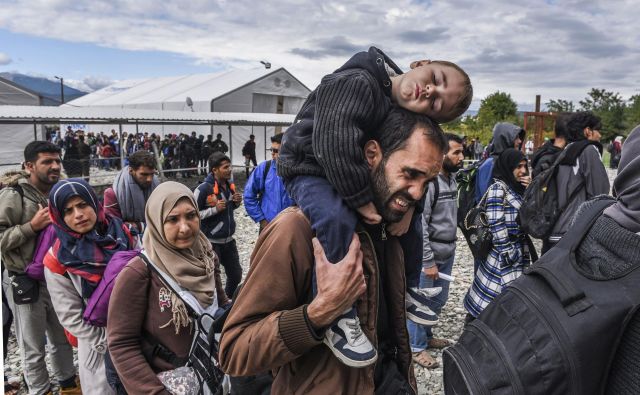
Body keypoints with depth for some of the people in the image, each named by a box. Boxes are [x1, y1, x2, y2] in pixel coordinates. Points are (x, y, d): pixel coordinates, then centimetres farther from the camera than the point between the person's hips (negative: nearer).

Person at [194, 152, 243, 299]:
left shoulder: (230, 185, 3)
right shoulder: (203, 189, -18)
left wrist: (237, 202, -3)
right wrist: (215, 209, -24)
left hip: (229, 240, 7)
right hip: (211, 242, -7)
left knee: (236, 275, 17)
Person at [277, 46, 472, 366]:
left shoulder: (411, 120, -4)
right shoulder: (355, 84, -31)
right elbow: (336, 146, -40)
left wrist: (409, 208, -16)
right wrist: (364, 202, -35)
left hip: (357, 176, 8)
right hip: (309, 171, -8)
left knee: (412, 213, 10)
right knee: (337, 218, -38)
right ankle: (336, 318, -24)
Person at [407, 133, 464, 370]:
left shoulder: (452, 178, 7)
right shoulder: (427, 181, -19)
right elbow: (418, 224, -20)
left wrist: (452, 244, 12)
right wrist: (428, 261, -18)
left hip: (447, 253, 8)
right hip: (429, 254, -8)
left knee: (439, 300, 20)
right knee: (421, 301, 6)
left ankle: (426, 336, 39)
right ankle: (416, 347, 22)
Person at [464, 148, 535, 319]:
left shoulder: (516, 187, 10)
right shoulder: (498, 188, -14)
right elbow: (496, 224, -18)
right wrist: (506, 251, -19)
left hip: (520, 250, 8)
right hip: (506, 253, -8)